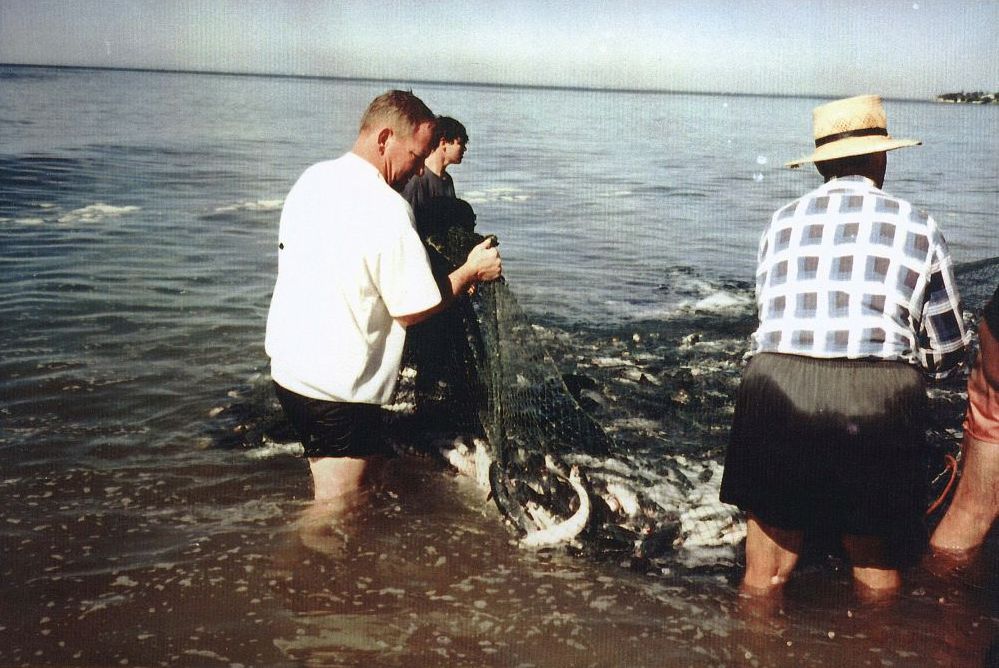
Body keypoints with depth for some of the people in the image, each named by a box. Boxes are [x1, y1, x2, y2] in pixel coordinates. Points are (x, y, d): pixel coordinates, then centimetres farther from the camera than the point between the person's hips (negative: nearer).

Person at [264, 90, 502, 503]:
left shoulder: (312, 179, 4)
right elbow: (413, 310, -17)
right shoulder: (387, 209, -22)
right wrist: (471, 272, -2)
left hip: (288, 364, 9)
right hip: (336, 388, -9)